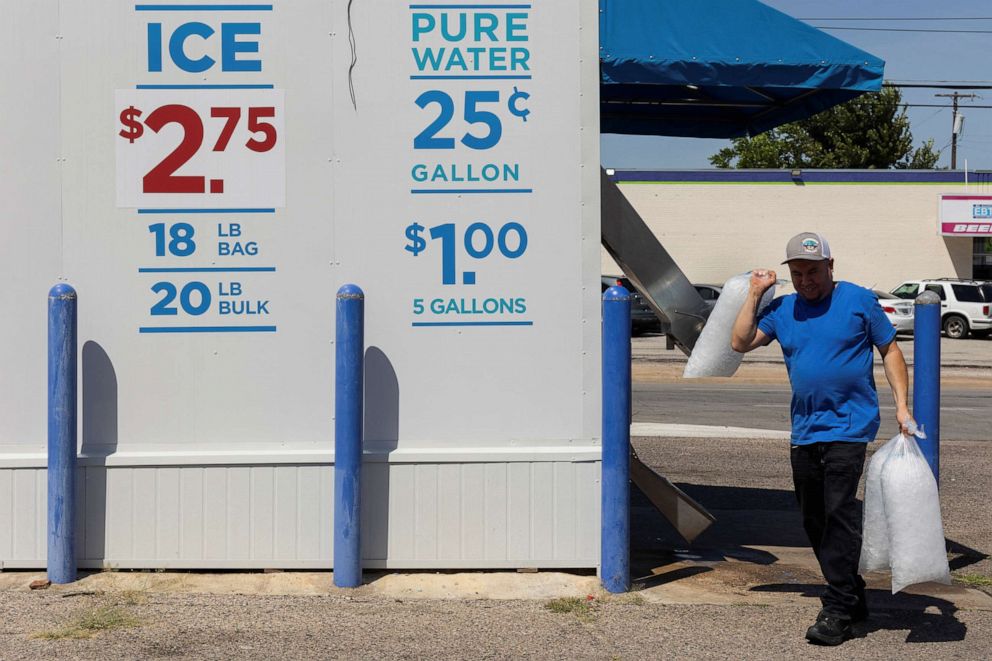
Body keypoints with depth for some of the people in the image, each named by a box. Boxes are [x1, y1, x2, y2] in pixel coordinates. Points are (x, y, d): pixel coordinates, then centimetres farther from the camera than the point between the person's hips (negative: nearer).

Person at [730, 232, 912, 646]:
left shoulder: (859, 300, -1)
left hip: (848, 426, -6)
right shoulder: (782, 310, 10)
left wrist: (902, 404, -5)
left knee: (839, 514, -12)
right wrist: (755, 293, 3)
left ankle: (838, 611, -8)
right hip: (804, 431, 6)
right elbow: (740, 343, 5)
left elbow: (890, 351, 4)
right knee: (814, 522, 10)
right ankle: (852, 597, 24)